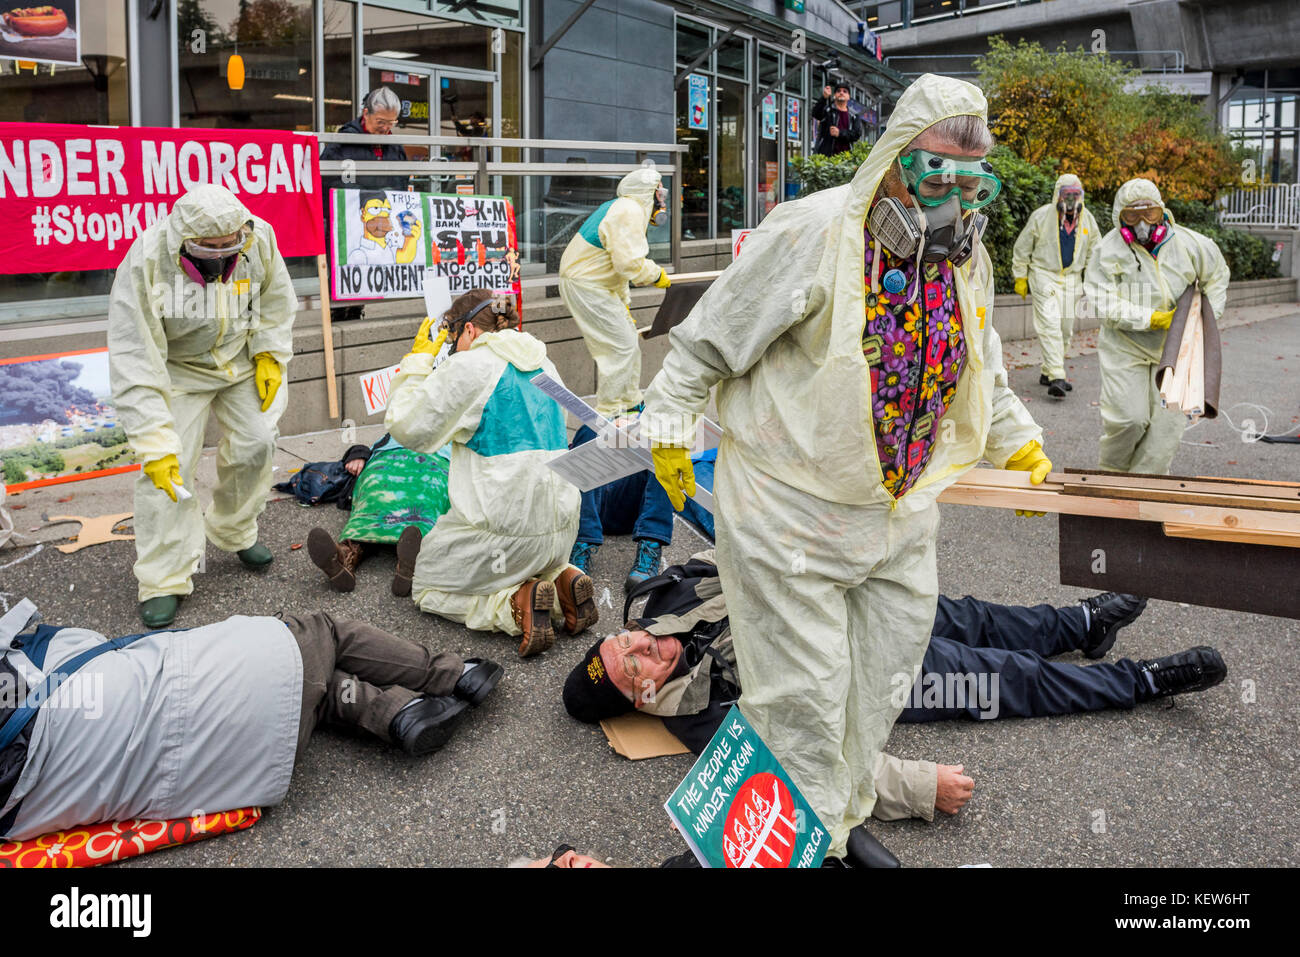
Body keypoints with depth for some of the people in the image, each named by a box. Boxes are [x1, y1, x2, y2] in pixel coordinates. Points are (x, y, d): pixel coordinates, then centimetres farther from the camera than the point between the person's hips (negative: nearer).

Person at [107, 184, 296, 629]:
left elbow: (277, 301, 1)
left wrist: (270, 357, -6)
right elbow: (134, 363, -33)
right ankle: (163, 581, 0)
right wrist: (154, 445, -36)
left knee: (255, 444, 2)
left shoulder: (259, 238, -23)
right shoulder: (146, 262, -33)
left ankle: (235, 533, 30)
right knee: (167, 468, -12)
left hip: (244, 356, 4)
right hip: (177, 367, -3)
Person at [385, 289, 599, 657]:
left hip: (503, 530, -7)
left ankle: (515, 606, -10)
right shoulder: (544, 365, 10)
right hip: (562, 528, 7)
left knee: (426, 589, 16)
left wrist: (417, 360, 5)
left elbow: (406, 429, -5)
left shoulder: (467, 367, -12)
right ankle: (561, 580, 5)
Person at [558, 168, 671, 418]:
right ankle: (607, 414, 0)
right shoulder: (629, 212, -18)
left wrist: (623, 305, 24)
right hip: (584, 286, -11)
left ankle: (631, 402, 30)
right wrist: (657, 275, -11)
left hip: (596, 284, 11)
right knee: (620, 346, -9)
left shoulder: (624, 209, 17)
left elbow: (619, 264, 23)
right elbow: (629, 262, -28)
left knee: (630, 338, 17)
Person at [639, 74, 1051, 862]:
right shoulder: (813, 232, -18)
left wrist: (1019, 441, 23)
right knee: (803, 691, 2)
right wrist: (670, 429, -8)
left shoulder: (968, 258, 5)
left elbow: (982, 370, 23)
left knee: (881, 677, 19)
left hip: (900, 511, 7)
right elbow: (709, 339, -11)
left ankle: (846, 818, 42)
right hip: (791, 510, -7)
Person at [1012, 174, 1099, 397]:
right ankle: (1056, 377, -21)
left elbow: (1095, 251, 18)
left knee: (1066, 328, 7)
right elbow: (1022, 249, 0)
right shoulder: (1041, 216, -7)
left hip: (1072, 279, 5)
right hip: (1044, 276, -5)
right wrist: (1020, 278, 0)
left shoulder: (1087, 219, 6)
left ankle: (1048, 372, 21)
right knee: (1050, 324, -16)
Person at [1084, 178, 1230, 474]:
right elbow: (1103, 304, -18)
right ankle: (1112, 472, 16)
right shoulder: (1107, 251, -12)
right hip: (1125, 346, -3)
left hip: (1174, 347, 3)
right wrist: (1153, 319, -23)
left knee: (1168, 419, -2)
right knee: (1129, 417, -11)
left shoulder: (1190, 244, -2)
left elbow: (1217, 275, 18)